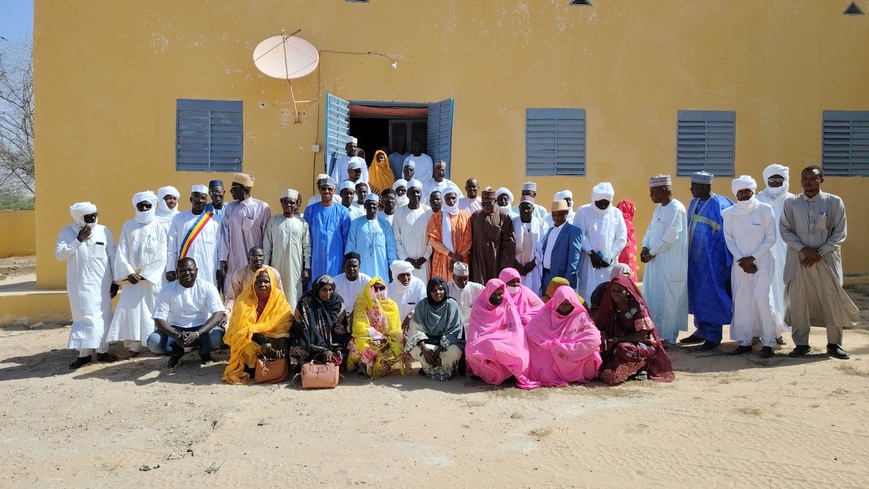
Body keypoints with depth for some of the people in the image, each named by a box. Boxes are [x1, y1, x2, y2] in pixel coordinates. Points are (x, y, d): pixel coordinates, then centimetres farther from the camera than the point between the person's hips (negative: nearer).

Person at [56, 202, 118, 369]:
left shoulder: (104, 231, 2)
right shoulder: (67, 232, 0)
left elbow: (112, 257, 5)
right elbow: (59, 255, -8)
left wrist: (115, 281, 3)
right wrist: (78, 240, -16)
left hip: (102, 283, 1)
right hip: (80, 284, -1)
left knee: (103, 316, 4)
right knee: (84, 317, 0)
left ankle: (102, 351, 14)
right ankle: (84, 353, 7)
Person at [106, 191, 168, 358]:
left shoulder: (159, 228, 0)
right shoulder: (128, 226, 6)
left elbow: (161, 256, -6)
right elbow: (121, 252, 2)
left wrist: (145, 274, -12)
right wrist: (129, 273, -10)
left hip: (152, 277, -2)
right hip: (132, 276, 2)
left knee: (152, 310, 1)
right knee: (131, 310, -2)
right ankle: (134, 345, 3)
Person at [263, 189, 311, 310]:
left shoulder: (302, 223, 2)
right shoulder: (273, 221, 4)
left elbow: (307, 247, 3)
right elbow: (266, 246, 5)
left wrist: (307, 268, -1)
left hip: (295, 268, 0)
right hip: (277, 266, 1)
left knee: (293, 296, 0)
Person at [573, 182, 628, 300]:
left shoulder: (616, 213, 7)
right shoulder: (583, 211, 2)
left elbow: (622, 238, 4)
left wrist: (610, 257, -5)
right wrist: (591, 253, -14)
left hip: (609, 262, 2)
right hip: (588, 260, -2)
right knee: (587, 293, -4)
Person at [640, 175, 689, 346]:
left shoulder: (676, 209, -15)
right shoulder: (659, 208, 13)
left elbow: (670, 237, -20)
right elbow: (650, 229, 17)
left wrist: (652, 252, -13)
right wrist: (645, 247, -1)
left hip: (670, 264, -9)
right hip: (656, 261, 9)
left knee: (667, 300, -3)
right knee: (653, 298, 12)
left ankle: (668, 337, 6)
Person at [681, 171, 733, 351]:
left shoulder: (719, 206, -15)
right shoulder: (694, 203, 8)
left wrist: (726, 260, -15)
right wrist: (686, 252, 11)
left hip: (711, 260, -8)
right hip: (694, 258, 8)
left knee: (710, 296, -2)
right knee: (696, 295, 13)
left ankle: (713, 336, 9)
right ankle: (701, 331, 25)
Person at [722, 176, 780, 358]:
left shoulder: (765, 210, -4)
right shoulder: (729, 213, 3)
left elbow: (771, 238, -4)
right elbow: (729, 240, 4)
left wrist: (753, 258, -10)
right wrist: (741, 259, -7)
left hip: (762, 262, -3)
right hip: (740, 263, 3)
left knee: (761, 299, -11)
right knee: (741, 300, 2)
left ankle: (768, 342, -1)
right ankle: (744, 341, 11)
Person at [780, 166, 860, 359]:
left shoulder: (834, 202, -1)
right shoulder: (791, 203, 3)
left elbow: (840, 233, -2)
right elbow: (785, 230, 1)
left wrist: (819, 252, -11)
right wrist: (803, 249, -12)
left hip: (826, 259, -1)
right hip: (798, 259, 1)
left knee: (832, 300, 2)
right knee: (797, 301, 2)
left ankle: (834, 344, 15)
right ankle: (801, 344, 13)